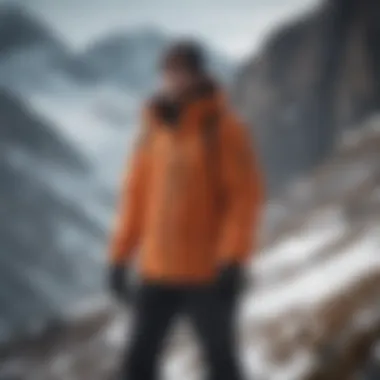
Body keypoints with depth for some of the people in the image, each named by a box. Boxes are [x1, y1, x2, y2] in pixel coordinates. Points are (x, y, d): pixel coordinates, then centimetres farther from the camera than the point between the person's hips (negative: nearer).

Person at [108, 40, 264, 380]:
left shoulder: (225, 128, -10)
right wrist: (121, 256, 7)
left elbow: (246, 195, -13)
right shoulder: (153, 127, 6)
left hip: (207, 271, -5)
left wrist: (234, 260, -21)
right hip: (157, 269, 5)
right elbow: (137, 192, 10)